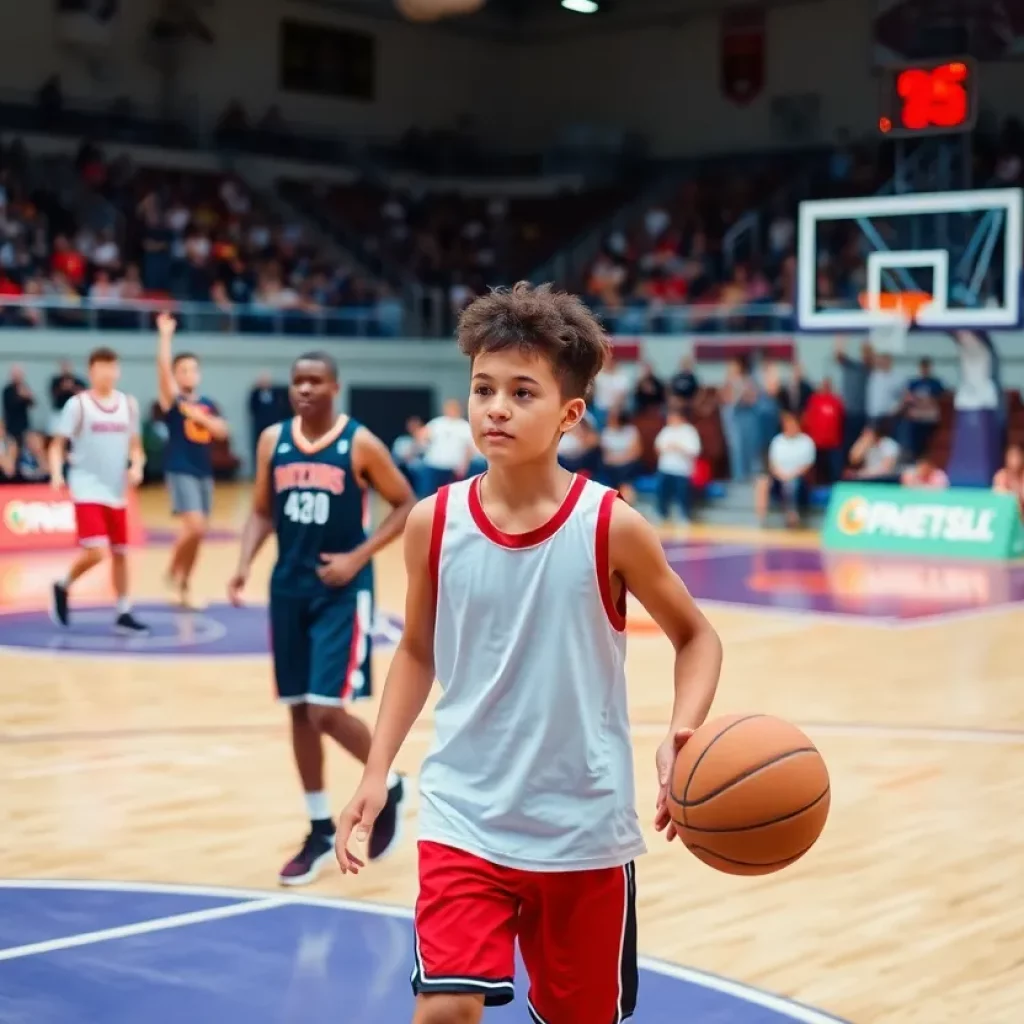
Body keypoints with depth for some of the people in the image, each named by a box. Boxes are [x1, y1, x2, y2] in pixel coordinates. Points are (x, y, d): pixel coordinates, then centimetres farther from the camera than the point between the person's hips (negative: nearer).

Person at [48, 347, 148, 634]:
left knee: (120, 553, 10)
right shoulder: (77, 404, -6)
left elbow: (135, 445, 15)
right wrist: (56, 474, -21)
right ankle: (63, 587, 10)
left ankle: (124, 614, 20)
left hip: (117, 492, 5)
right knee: (95, 552, -18)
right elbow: (58, 444, -4)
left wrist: (136, 466, -6)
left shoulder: (128, 404, 7)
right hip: (88, 490, -5)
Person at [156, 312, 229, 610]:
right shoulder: (173, 400, -3)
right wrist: (166, 335, -21)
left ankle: (184, 585, 20)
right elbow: (162, 368, -17)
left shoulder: (208, 405, 13)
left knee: (198, 532, 8)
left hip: (204, 472, 6)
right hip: (180, 471, -6)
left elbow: (221, 432, 1)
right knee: (194, 527, -19)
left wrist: (200, 417, -12)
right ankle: (172, 572, 3)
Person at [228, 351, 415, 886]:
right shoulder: (273, 440, 4)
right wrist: (245, 563, -7)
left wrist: (358, 558, -14)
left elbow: (406, 505, -4)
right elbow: (262, 512, 11)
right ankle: (321, 831, 22)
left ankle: (388, 788, 16)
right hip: (288, 587, 5)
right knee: (299, 711, 9)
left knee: (327, 711, -12)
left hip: (342, 591, -5)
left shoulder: (360, 444, -9)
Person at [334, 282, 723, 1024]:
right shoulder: (435, 523, -6)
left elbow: (696, 636, 1)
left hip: (584, 827, 0)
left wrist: (684, 732, -17)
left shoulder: (612, 527, -12)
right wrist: (377, 769, 1)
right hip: (466, 816, 0)